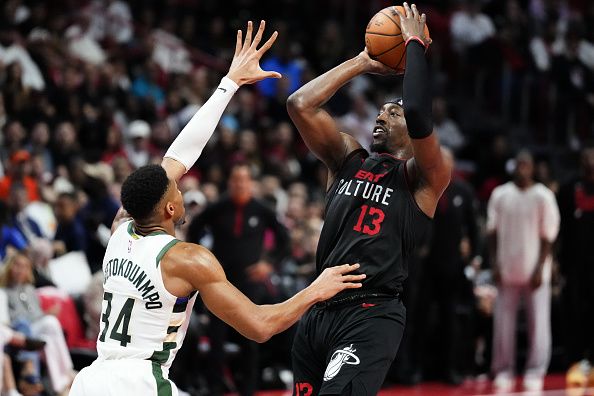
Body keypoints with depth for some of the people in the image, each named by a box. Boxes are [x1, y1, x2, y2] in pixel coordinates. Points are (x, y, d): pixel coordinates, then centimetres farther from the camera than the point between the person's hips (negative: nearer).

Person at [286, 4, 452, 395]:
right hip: (318, 310, 7)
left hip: (372, 316, -7)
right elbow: (300, 105, 6)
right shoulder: (348, 159, 16)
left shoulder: (424, 176, 0)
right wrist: (362, 62, 12)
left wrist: (416, 45, -7)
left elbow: (418, 114, -20)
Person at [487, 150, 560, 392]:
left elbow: (547, 237, -2)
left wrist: (540, 268, -9)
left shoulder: (543, 197, -1)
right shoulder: (500, 195, 7)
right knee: (503, 324, 1)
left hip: (534, 272, -2)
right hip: (507, 271, 2)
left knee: (538, 324, -3)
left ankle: (535, 374, 1)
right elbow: (493, 233, 10)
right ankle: (503, 373, 9)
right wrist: (495, 264, 1)